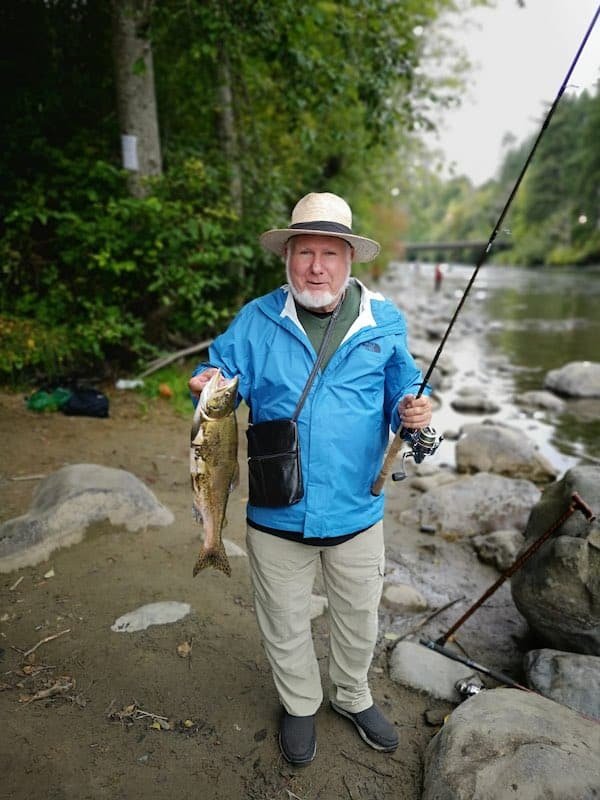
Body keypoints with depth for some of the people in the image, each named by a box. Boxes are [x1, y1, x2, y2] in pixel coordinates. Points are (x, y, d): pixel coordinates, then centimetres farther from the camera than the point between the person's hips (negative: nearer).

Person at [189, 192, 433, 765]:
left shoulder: (384, 322, -3)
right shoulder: (256, 321, -5)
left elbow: (402, 386, 3)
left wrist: (411, 407, -20)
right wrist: (209, 385, -27)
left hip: (356, 513, 1)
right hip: (276, 517, 0)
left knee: (358, 620, 23)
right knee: (285, 626, 21)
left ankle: (353, 696, 55)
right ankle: (300, 704, 51)